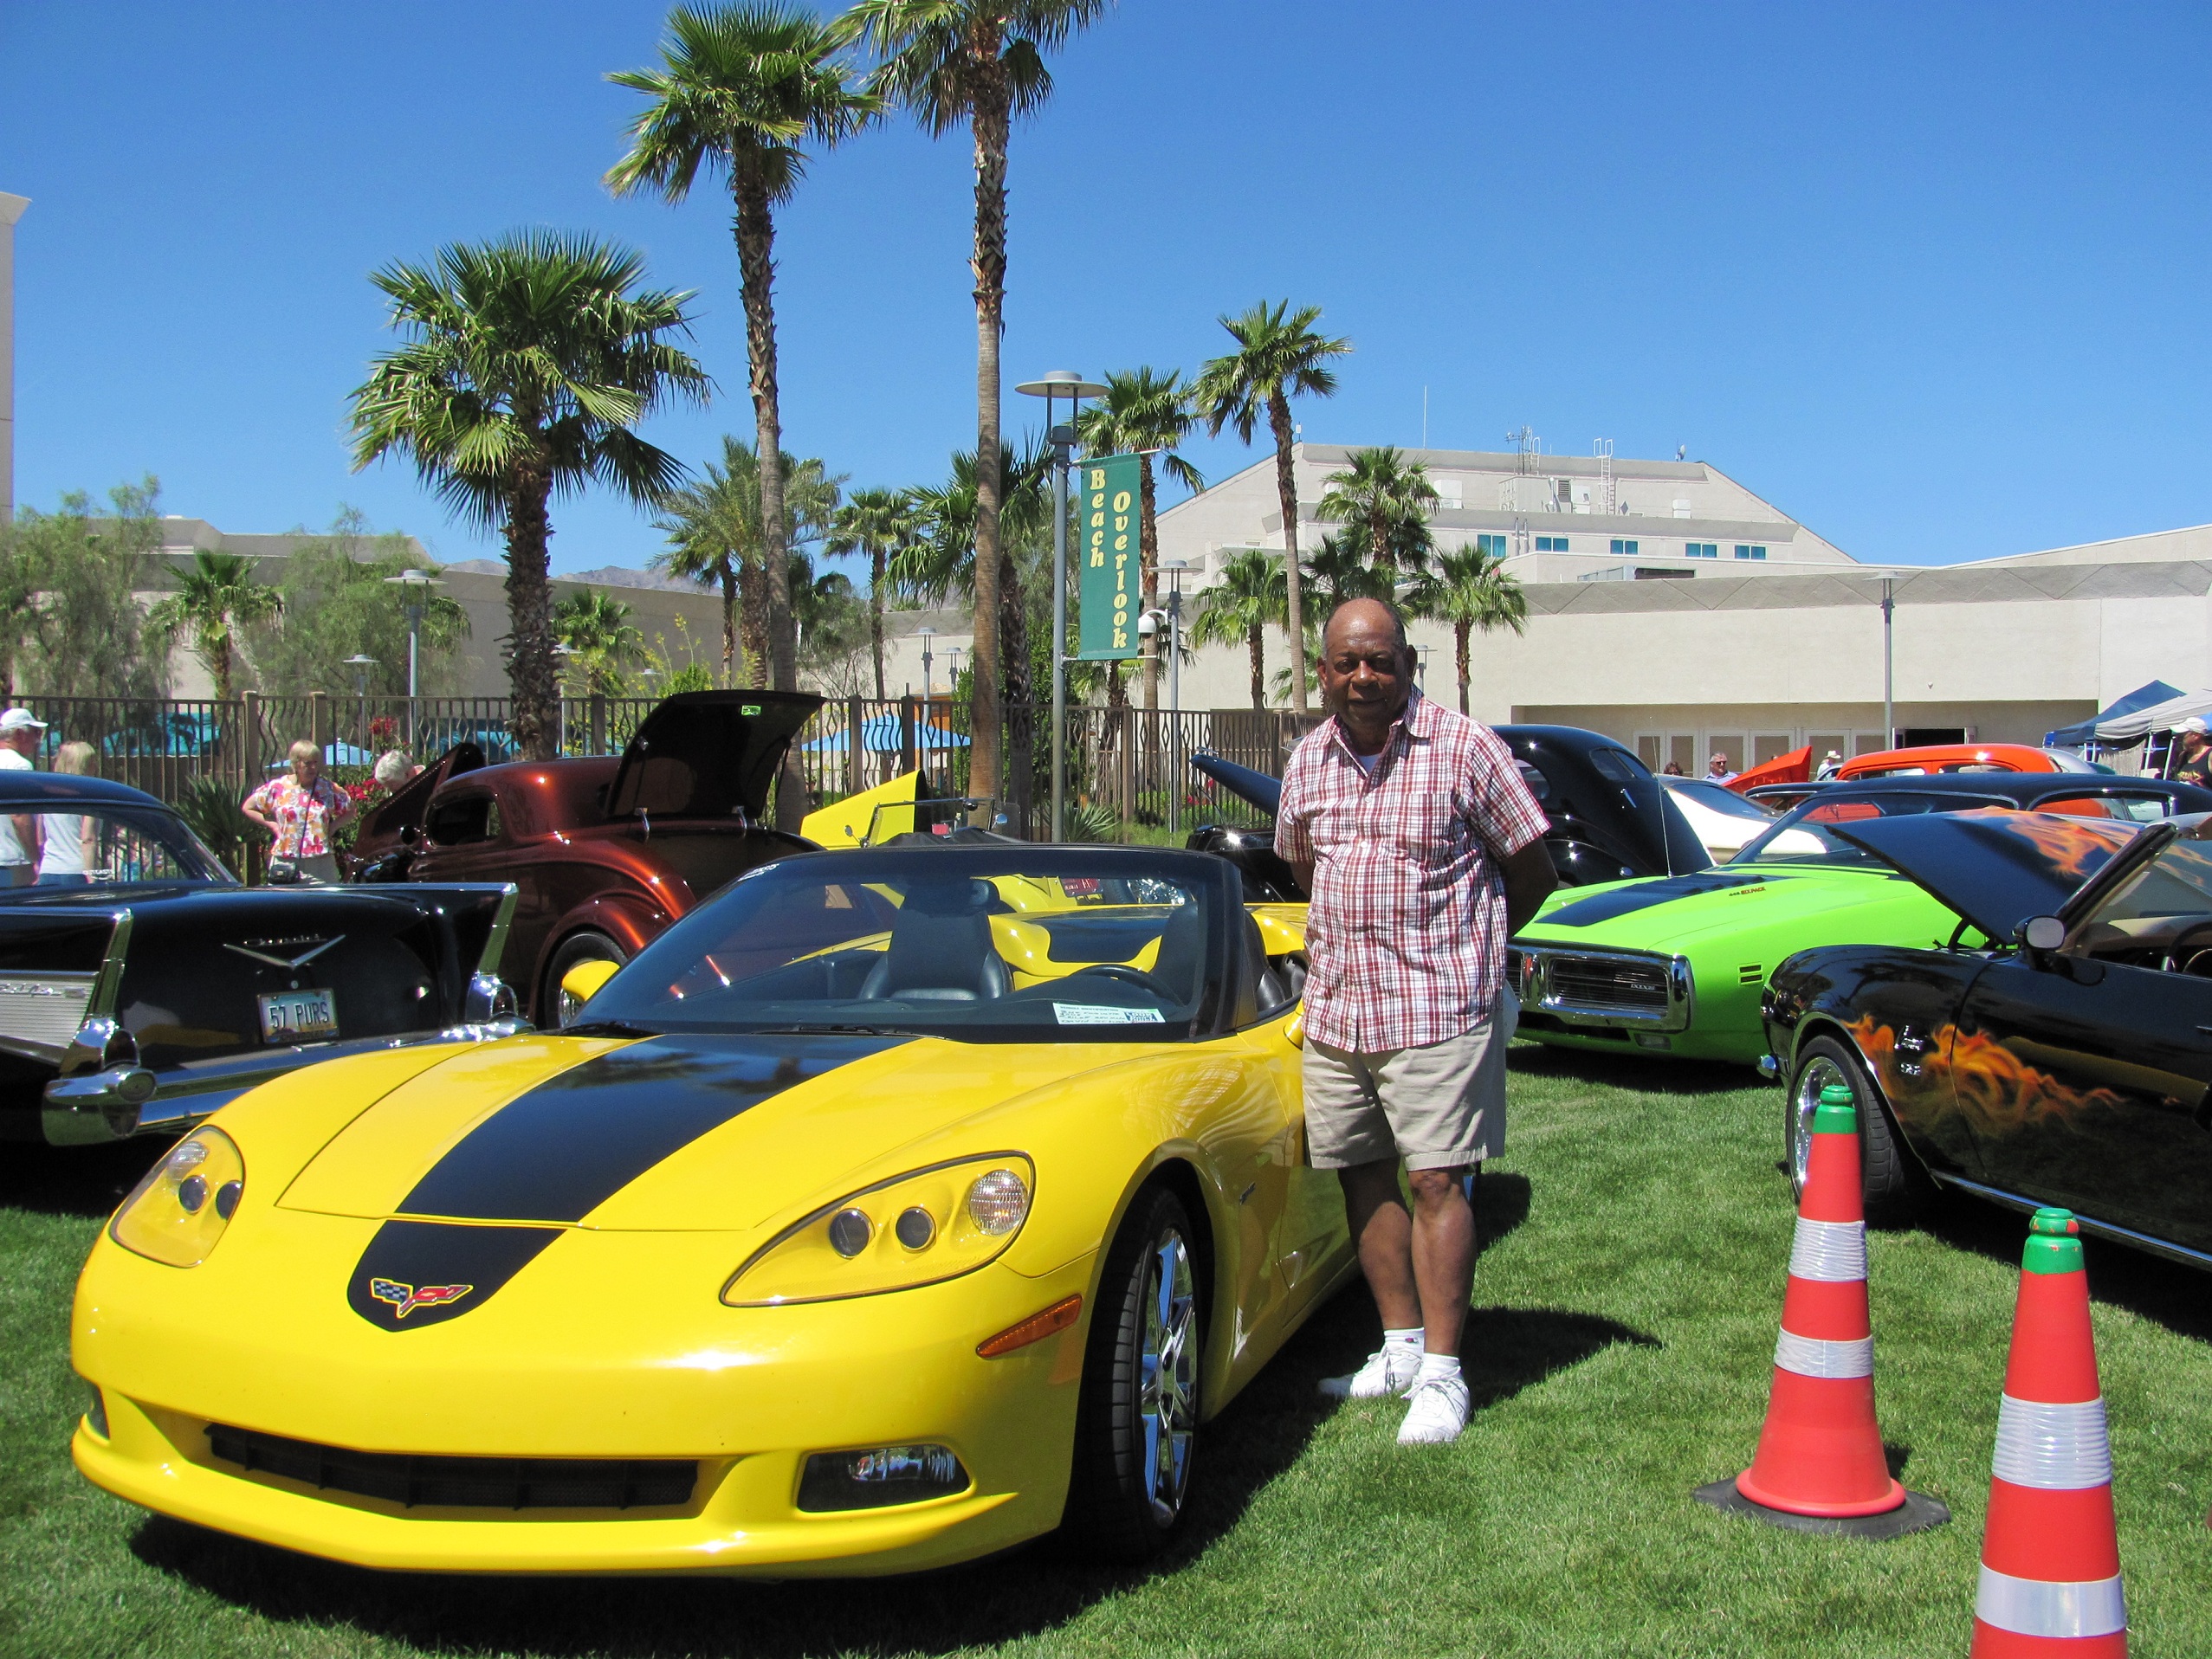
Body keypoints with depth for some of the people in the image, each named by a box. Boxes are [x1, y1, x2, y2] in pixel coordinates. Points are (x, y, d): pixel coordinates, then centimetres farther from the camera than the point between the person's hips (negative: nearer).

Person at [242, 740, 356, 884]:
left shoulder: (328, 788, 7)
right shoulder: (277, 787, 5)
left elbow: (350, 810, 20)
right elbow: (248, 808, 15)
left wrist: (332, 827, 4)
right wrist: (271, 825, 4)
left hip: (320, 863, 0)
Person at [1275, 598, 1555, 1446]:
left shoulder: (1464, 748, -8)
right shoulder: (1309, 759, 8)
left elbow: (1532, 872, 0)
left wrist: (1460, 948, 7)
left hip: (1437, 1006, -6)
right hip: (1335, 1006, 6)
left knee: (1435, 1182, -7)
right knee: (1365, 1180, 10)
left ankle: (1441, 1372, -2)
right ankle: (1400, 1347, 22)